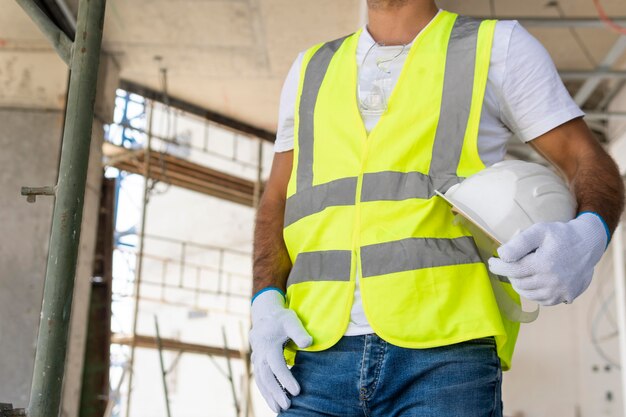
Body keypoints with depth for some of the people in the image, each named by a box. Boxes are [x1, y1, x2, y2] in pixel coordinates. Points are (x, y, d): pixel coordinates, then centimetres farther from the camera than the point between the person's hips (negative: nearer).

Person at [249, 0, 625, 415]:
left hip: (447, 351, -2)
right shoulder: (311, 69, 21)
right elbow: (276, 201, 22)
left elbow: (592, 163, 8)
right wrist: (266, 302, 3)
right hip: (320, 353, 3)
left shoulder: (498, 47, 11)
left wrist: (586, 237, -16)